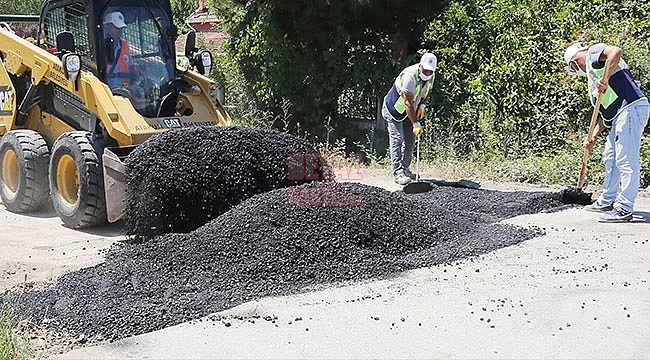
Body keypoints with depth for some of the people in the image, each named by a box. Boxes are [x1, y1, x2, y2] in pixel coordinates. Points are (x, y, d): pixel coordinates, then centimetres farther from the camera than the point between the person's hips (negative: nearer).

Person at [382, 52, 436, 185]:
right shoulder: (409, 76, -34)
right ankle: (398, 173, -17)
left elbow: (428, 91, 14)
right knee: (397, 139, -14)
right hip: (394, 108, -8)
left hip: (409, 111, 8)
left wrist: (422, 106, -5)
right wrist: (416, 124, -36)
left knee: (410, 140, 9)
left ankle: (404, 168, 20)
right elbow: (408, 103, -35)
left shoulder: (431, 76, -8)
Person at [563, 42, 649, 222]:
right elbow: (606, 113, 28)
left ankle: (624, 209, -8)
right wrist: (592, 137, 24)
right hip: (620, 115, 11)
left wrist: (605, 80, -22)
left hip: (632, 108, -11)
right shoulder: (592, 77, 30)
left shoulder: (592, 54, 5)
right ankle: (607, 201, 32)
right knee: (610, 158, 20)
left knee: (627, 160, -9)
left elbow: (616, 51, -19)